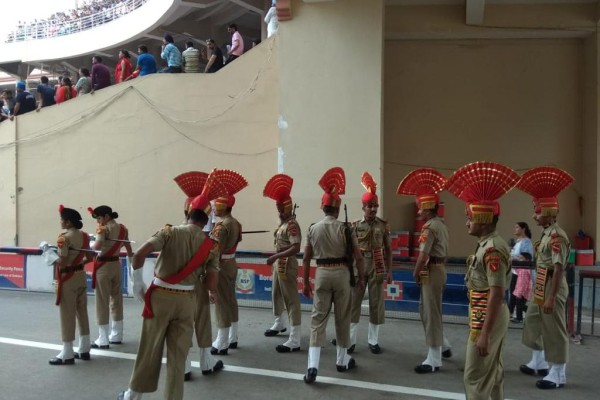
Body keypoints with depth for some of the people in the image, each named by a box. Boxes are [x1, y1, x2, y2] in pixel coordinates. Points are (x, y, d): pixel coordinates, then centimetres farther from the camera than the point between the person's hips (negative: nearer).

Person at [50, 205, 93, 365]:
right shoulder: (84, 235, 6)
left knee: (67, 315, 1)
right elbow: (89, 258, 10)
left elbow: (62, 262, -21)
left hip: (68, 279, -7)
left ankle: (67, 354, 8)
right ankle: (84, 349, 22)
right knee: (82, 312, 13)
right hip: (81, 276, 7)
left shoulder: (64, 238, -17)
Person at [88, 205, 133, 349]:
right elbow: (128, 248, 16)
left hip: (104, 266, -7)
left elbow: (98, 246, -28)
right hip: (116, 265, 7)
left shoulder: (103, 228, -13)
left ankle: (103, 339, 3)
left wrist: (89, 245, -7)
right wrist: (131, 262, 26)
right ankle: (116, 335, 21)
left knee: (102, 302, -1)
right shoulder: (122, 228, 8)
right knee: (116, 300, 13)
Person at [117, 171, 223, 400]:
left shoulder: (170, 232, -7)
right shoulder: (210, 244, -2)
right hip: (186, 300, 0)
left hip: (160, 296, 0)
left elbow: (139, 254, -19)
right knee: (178, 355, 10)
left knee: (149, 350, 16)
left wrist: (138, 284, -7)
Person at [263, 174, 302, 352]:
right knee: (276, 294, 24)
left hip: (287, 265, -10)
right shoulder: (282, 223, 10)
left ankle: (295, 341, -4)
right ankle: (279, 324, 47)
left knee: (291, 299, -7)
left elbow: (296, 248, -28)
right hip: (278, 264, 10)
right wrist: (275, 259, 3)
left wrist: (275, 256, -28)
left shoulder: (292, 225, -19)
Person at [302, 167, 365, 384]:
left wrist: (305, 283, 13)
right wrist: (361, 278, 7)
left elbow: (306, 259, 5)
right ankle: (342, 360, 27)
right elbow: (358, 256, -8)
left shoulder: (313, 228, 1)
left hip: (321, 273, 2)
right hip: (341, 273, -2)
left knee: (318, 318, 4)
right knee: (343, 318, 13)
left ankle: (312, 365, -7)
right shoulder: (344, 228, -8)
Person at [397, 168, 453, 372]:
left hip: (431, 271, -10)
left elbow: (423, 256, -24)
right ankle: (444, 347, 32)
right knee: (426, 310, 21)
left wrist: (415, 275, -10)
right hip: (439, 269, 10)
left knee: (431, 314, -3)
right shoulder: (441, 224, 12)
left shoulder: (429, 227, -19)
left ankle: (434, 360, 5)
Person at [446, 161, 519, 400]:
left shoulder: (492, 249, -22)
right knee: (493, 372, 19)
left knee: (475, 377, -3)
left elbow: (497, 294, -26)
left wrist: (484, 334, -27)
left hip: (487, 319, -10)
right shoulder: (487, 245, 9)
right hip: (492, 317, 10)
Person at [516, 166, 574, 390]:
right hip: (541, 285, 10)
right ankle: (538, 363, 36)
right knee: (532, 322, 21)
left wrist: (552, 296, -25)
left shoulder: (557, 236, -20)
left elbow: (559, 268, -24)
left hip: (552, 286, -10)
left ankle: (558, 375, 13)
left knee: (554, 330, 1)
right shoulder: (547, 234, 10)